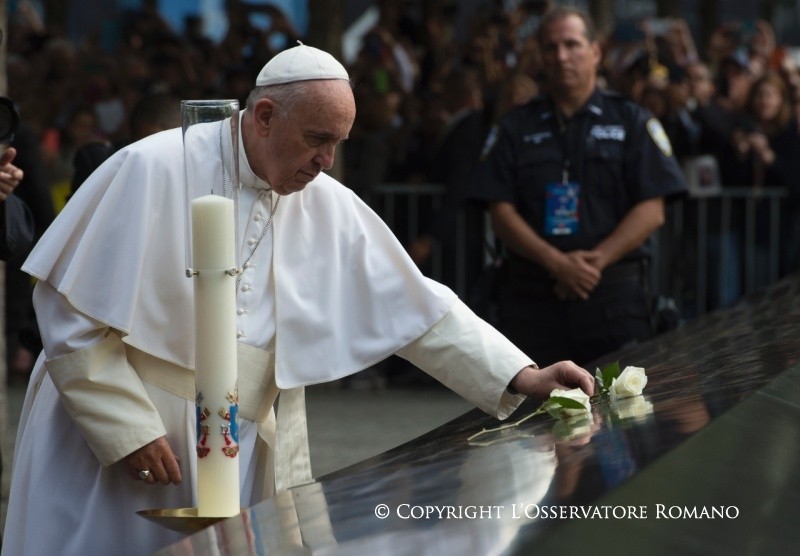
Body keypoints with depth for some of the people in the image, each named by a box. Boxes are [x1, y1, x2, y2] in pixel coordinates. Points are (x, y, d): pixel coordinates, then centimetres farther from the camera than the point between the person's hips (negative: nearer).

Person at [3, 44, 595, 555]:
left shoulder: (329, 207, 2)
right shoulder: (153, 170, -13)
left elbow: (416, 306, 4)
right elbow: (72, 309, -12)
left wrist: (523, 379, -4)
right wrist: (128, 430, -15)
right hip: (114, 450, -4)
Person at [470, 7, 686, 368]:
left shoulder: (632, 122, 9)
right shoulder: (515, 129, 13)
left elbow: (651, 212, 2)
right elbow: (501, 213, 4)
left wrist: (597, 260, -11)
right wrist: (556, 262, -10)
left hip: (613, 288, -1)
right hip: (530, 294, 2)